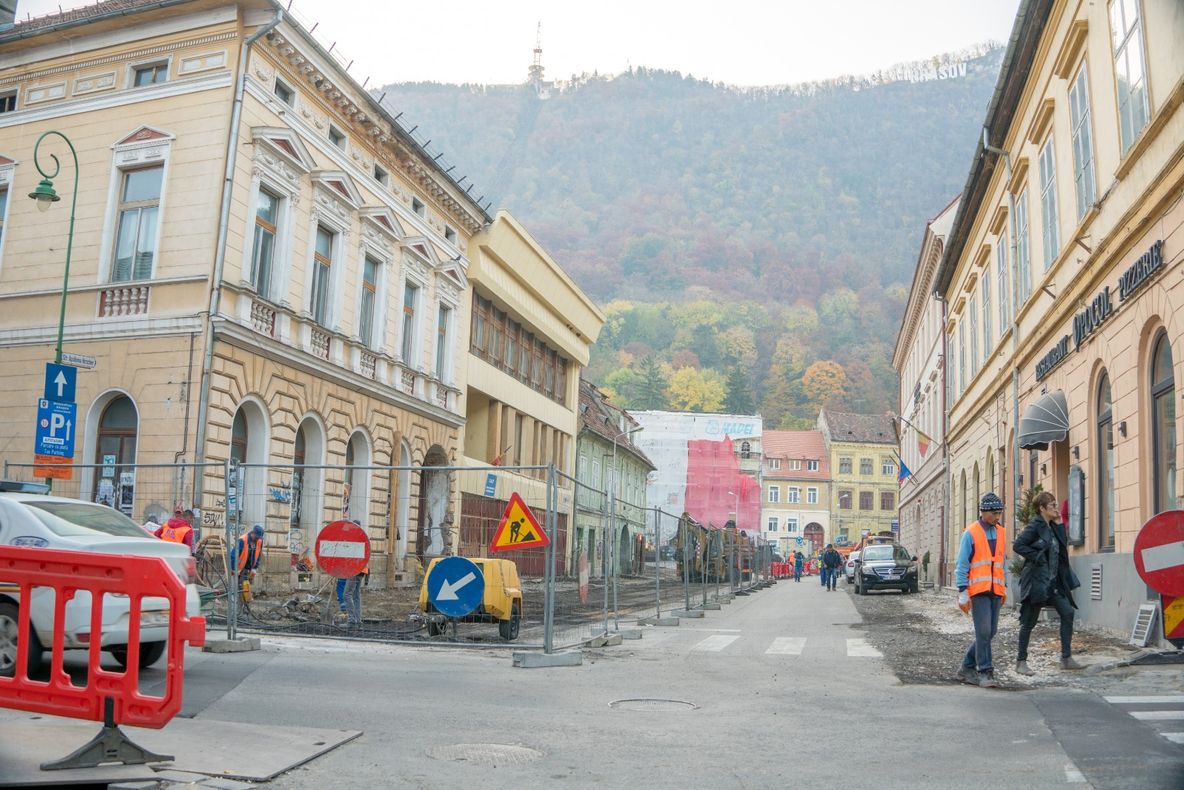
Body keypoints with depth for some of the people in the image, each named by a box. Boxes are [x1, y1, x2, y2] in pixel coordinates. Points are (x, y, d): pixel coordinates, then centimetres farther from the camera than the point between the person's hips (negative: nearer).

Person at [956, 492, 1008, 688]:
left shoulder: (1000, 532, 13)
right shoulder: (970, 533, -6)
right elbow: (962, 565, -6)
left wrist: (1005, 586, 18)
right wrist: (962, 592, -11)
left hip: (995, 591, 6)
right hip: (978, 590, -6)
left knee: (989, 632, 8)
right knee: (983, 632, -9)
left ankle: (967, 667, 21)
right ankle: (985, 673, -1)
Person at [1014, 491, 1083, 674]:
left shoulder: (1052, 527, 12)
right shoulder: (1035, 526, -12)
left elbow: (1063, 548, 8)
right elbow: (1018, 545, -21)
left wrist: (1060, 526, 4)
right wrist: (1037, 557, -18)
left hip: (1054, 581, 8)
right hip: (1037, 580, -8)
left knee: (1068, 613, -1)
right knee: (1029, 621, 0)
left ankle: (1066, 659, 6)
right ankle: (1021, 661, 10)